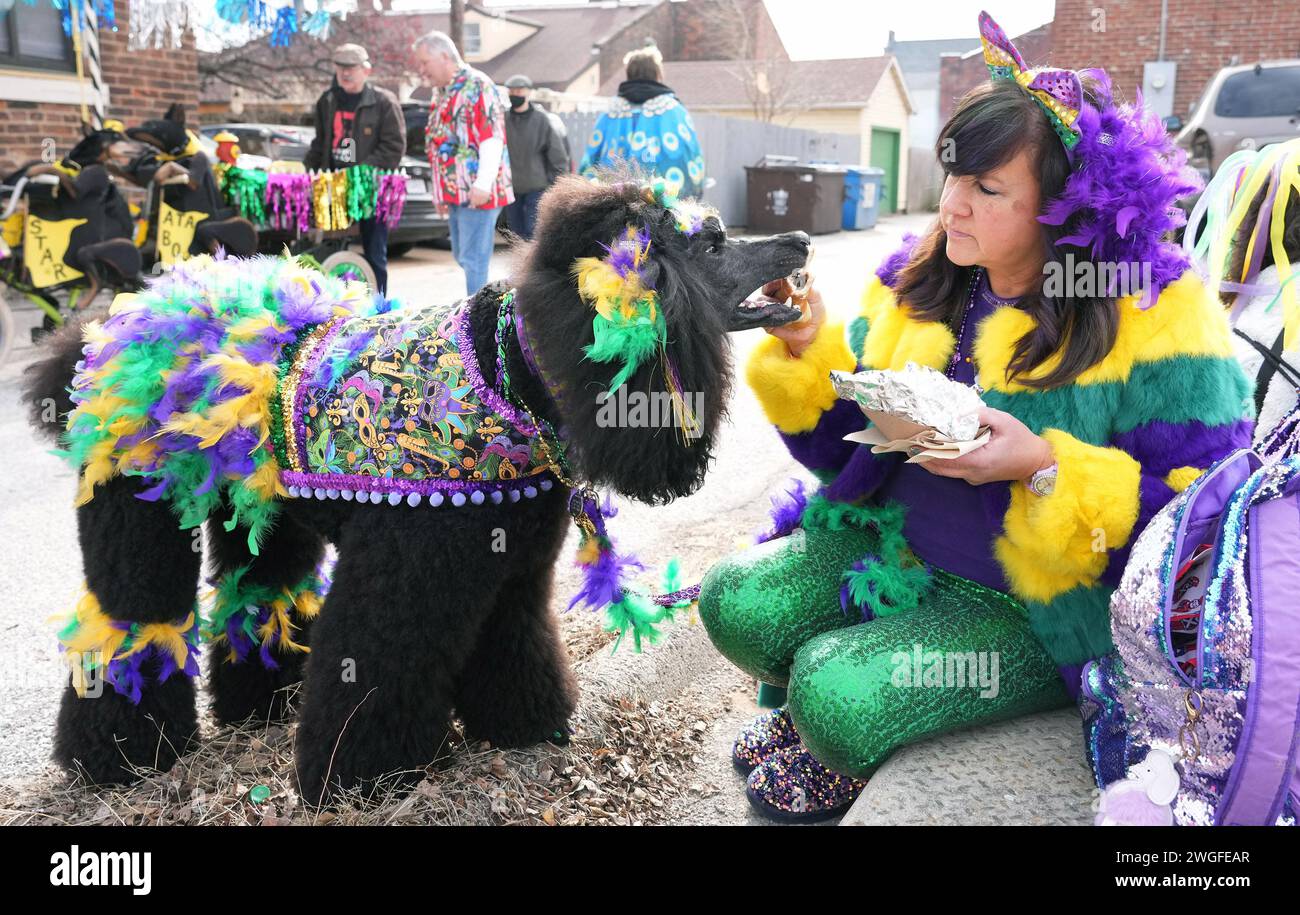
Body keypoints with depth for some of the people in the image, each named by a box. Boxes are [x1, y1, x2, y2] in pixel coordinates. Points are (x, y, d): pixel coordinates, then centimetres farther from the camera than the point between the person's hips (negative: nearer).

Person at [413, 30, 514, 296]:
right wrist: (441, 191, 21)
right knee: (461, 255, 14)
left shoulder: (477, 85, -10)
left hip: (478, 192, -9)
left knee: (473, 258, -9)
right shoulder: (441, 92, 18)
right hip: (455, 193, 9)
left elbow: (492, 138, -17)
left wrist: (482, 185, -22)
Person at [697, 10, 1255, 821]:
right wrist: (806, 351, -11)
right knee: (734, 603, -12)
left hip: (1042, 605, -6)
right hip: (896, 543, 6)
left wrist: (1045, 470, -28)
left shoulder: (1157, 317, -15)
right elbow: (846, 443, 7)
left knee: (842, 694, -24)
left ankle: (853, 762, 15)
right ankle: (819, 705, 21)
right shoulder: (921, 282, 2)